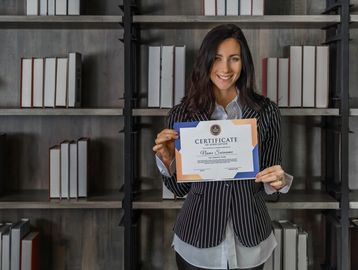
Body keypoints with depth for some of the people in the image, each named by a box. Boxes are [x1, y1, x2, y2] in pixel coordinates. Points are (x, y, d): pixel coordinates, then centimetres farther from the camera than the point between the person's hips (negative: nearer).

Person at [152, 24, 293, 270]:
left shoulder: (266, 111, -5)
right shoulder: (183, 114, -6)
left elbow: (271, 180, 3)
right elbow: (180, 189, -1)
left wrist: (279, 181, -18)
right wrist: (167, 159, -18)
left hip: (250, 243, 1)